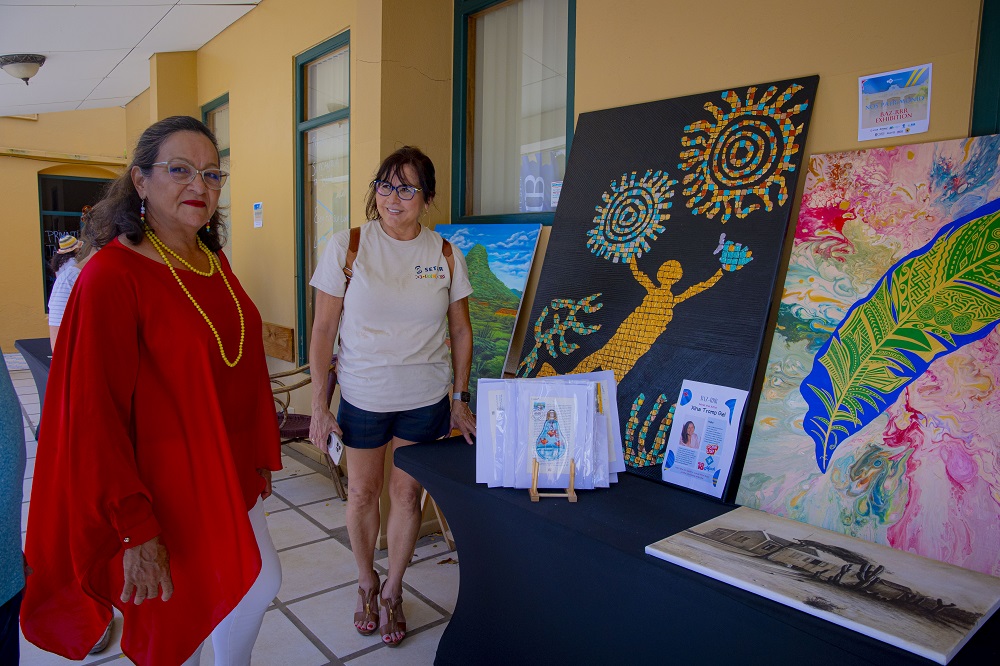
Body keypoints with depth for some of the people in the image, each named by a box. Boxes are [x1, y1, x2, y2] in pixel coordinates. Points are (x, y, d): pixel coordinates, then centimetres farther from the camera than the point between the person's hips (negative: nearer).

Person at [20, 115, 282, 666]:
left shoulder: (214, 263, 4)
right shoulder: (112, 276, -19)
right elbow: (95, 416, -20)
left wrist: (260, 455, 13)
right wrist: (136, 530, -20)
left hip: (228, 476, 7)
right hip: (165, 491, -7)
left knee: (261, 583, 22)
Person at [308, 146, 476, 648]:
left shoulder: (445, 255, -2)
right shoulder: (347, 247, -8)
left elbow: (461, 330, 5)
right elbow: (323, 329, -5)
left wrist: (460, 399, 3)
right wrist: (319, 404, -6)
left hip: (425, 399, 1)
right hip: (362, 396, -1)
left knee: (407, 494, 11)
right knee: (362, 493, 14)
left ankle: (392, 590, 34)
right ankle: (366, 584, 39)